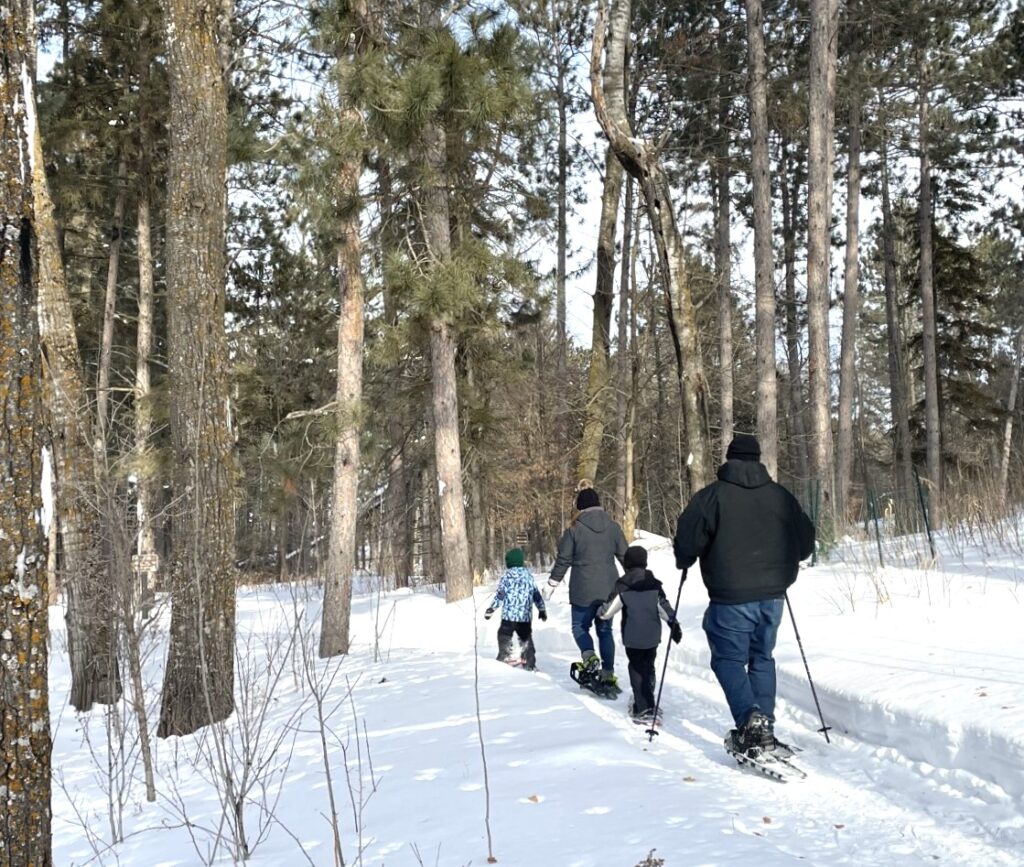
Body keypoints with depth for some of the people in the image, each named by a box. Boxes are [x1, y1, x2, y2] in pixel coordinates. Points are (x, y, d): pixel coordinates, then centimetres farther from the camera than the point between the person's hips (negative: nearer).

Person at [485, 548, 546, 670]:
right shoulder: (529, 575, 10)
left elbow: (500, 594, -9)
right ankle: (529, 664, 13)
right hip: (526, 616, 4)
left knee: (504, 635, 9)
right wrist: (542, 609, 27)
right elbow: (536, 595, 16)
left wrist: (491, 609, -5)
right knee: (526, 637, 14)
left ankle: (505, 658, 1)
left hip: (509, 614, -4)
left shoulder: (507, 575, -5)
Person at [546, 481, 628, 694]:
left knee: (580, 626, 12)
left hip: (583, 590, -3)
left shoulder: (574, 529, -7)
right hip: (608, 589, 3)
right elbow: (625, 555, 8)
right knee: (605, 630, 11)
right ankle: (608, 676, 7)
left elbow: (563, 559, -2)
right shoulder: (612, 526, 1)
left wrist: (553, 582, 11)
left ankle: (589, 656, -16)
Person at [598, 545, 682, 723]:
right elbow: (665, 607, 0)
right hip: (652, 637, 4)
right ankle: (646, 703, 27)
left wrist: (599, 612, 12)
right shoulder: (654, 584, 2)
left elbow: (608, 610, -9)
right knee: (648, 668, 18)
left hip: (632, 638, -4)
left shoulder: (622, 586, -8)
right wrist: (674, 625, 6)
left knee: (637, 670, 3)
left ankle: (644, 709, -6)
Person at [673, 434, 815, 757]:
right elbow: (806, 541, 16)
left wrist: (684, 561, 12)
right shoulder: (781, 496, 8)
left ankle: (750, 720, -15)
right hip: (772, 595, 5)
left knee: (729, 659, 5)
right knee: (762, 658, 17)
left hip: (731, 598, -5)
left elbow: (687, 540, -10)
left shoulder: (712, 496, -8)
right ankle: (764, 730, 14)